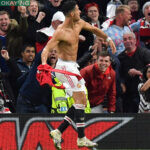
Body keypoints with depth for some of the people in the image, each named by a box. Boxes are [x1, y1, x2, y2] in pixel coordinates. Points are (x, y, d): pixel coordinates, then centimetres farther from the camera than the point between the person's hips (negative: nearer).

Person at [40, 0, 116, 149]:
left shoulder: (79, 24, 6)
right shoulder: (61, 32, -18)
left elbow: (94, 29, 27)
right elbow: (46, 49, -25)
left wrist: (108, 39, 29)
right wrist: (44, 64, -41)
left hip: (72, 67, 10)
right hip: (65, 67, -10)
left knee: (81, 102, 8)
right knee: (80, 100, -15)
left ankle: (58, 131, 7)